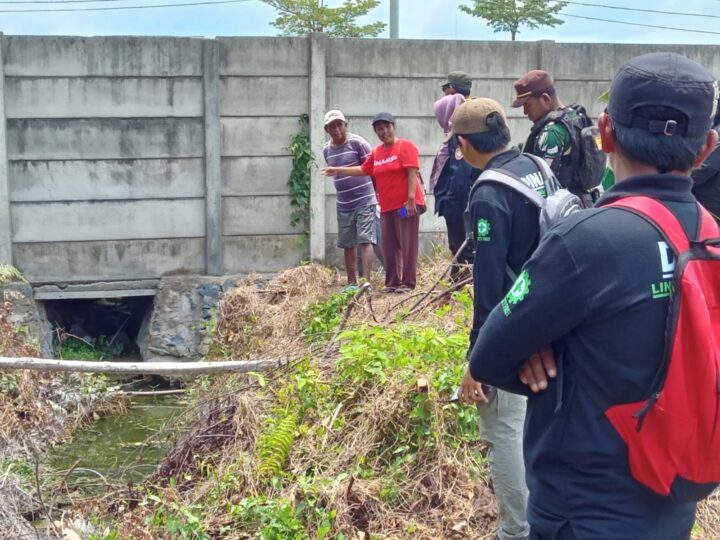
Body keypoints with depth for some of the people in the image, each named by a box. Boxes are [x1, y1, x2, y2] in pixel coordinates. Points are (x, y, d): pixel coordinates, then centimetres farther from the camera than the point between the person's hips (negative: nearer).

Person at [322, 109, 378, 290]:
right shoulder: (327, 150, 7)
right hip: (343, 205, 6)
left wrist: (378, 192, -2)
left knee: (365, 241, -10)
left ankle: (366, 282, -13)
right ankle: (351, 283, 19)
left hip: (364, 202, -6)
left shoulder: (357, 143, -10)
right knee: (347, 244, 9)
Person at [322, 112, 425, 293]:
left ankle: (408, 283, 0)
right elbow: (363, 170, 24)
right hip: (387, 207, 7)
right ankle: (392, 283, 13)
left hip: (406, 204, -7)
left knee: (407, 244, -4)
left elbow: (412, 173, -13)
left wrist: (411, 199, -20)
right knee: (389, 246, 6)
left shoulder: (405, 146, -5)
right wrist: (338, 170, 21)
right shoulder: (377, 152, 14)